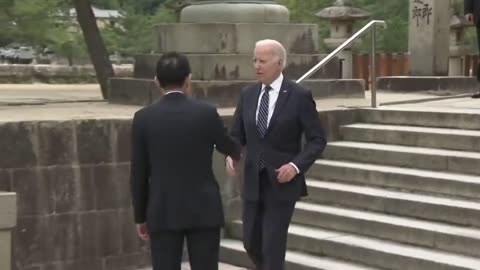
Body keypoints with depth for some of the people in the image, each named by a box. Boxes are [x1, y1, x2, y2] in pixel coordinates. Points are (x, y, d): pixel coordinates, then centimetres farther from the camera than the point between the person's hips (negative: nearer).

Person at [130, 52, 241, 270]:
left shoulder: (144, 118, -4)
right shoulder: (207, 113, -6)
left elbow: (139, 173, 0)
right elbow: (230, 148, 13)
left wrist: (140, 216, 11)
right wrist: (239, 152, 38)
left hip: (163, 212, 0)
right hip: (204, 209, 0)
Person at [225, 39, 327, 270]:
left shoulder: (299, 96, -8)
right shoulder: (248, 94, 6)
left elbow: (318, 140, -7)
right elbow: (237, 135, 11)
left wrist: (296, 165, -21)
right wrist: (230, 154, -10)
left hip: (282, 183, -5)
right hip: (253, 182, 5)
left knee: (272, 246, -6)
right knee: (251, 242, 10)